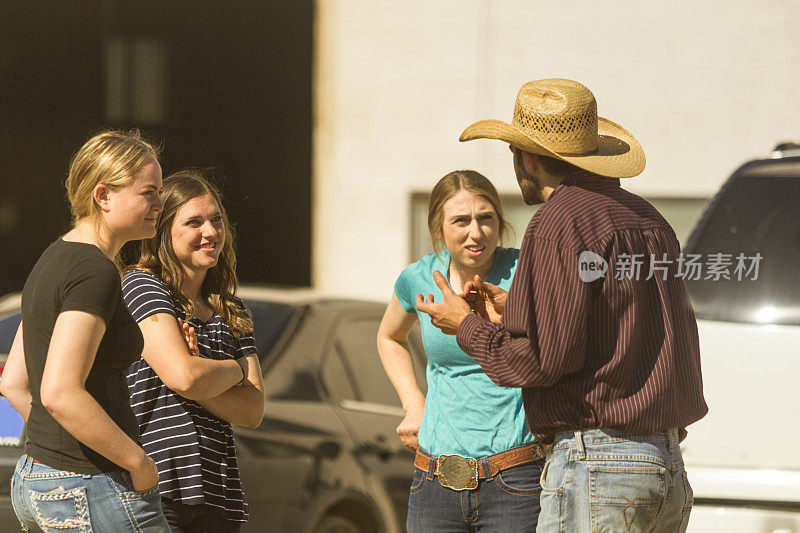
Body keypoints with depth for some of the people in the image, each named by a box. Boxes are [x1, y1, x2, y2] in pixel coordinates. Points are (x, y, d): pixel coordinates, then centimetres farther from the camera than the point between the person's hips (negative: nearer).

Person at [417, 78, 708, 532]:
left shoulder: (562, 222, -10)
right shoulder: (647, 219, 17)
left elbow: (542, 360, -15)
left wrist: (467, 327, 3)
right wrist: (518, 313, 25)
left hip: (596, 465, -9)